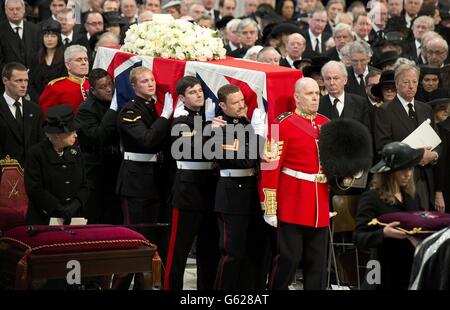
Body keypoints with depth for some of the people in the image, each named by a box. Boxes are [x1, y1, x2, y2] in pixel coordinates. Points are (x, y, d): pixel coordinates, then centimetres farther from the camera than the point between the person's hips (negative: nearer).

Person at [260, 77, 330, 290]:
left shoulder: (326, 124, 10)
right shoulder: (284, 124, -8)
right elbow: (271, 167, -12)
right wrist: (270, 208, -15)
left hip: (320, 204, 6)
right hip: (292, 203, -6)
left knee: (318, 260, 8)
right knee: (289, 257, -3)